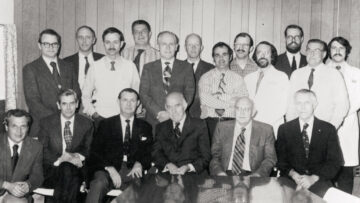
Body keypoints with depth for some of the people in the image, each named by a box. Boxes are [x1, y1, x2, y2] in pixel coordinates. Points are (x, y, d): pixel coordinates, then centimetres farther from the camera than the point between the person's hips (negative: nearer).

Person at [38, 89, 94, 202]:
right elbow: (42, 151, 1)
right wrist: (60, 159, -16)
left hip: (77, 169, 1)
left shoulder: (86, 124, 11)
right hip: (52, 169, -1)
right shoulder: (46, 123, 7)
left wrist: (78, 156, -13)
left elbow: (89, 149, 10)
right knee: (66, 169, -35)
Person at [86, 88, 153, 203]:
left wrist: (139, 164, -10)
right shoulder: (106, 124, 14)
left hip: (132, 171, 1)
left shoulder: (145, 127, 20)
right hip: (107, 169, 0)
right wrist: (110, 169, -13)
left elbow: (149, 154, 14)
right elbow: (95, 152, 5)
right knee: (99, 183, -34)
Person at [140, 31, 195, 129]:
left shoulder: (186, 67, 10)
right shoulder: (148, 68, 11)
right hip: (154, 121, 0)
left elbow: (189, 94, 2)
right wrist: (158, 113, -11)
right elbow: (143, 94, 4)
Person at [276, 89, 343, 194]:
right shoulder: (284, 129, 9)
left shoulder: (328, 129, 7)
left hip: (319, 182, 0)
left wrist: (313, 178, -14)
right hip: (290, 181, 0)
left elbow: (335, 162, 2)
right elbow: (280, 159, 6)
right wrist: (294, 175, -14)